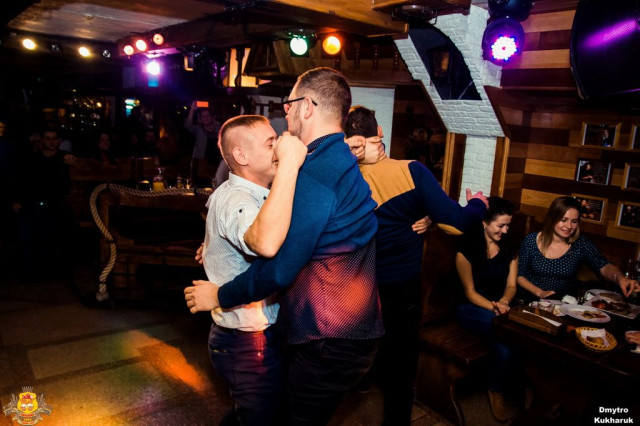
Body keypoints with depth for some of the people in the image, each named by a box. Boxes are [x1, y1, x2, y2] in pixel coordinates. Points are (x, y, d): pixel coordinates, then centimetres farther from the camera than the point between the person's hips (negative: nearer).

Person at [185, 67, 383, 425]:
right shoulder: (342, 162, 10)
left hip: (329, 345, -9)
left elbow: (279, 268, -25)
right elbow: (297, 237, 16)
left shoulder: (314, 174, -24)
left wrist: (219, 296, -9)